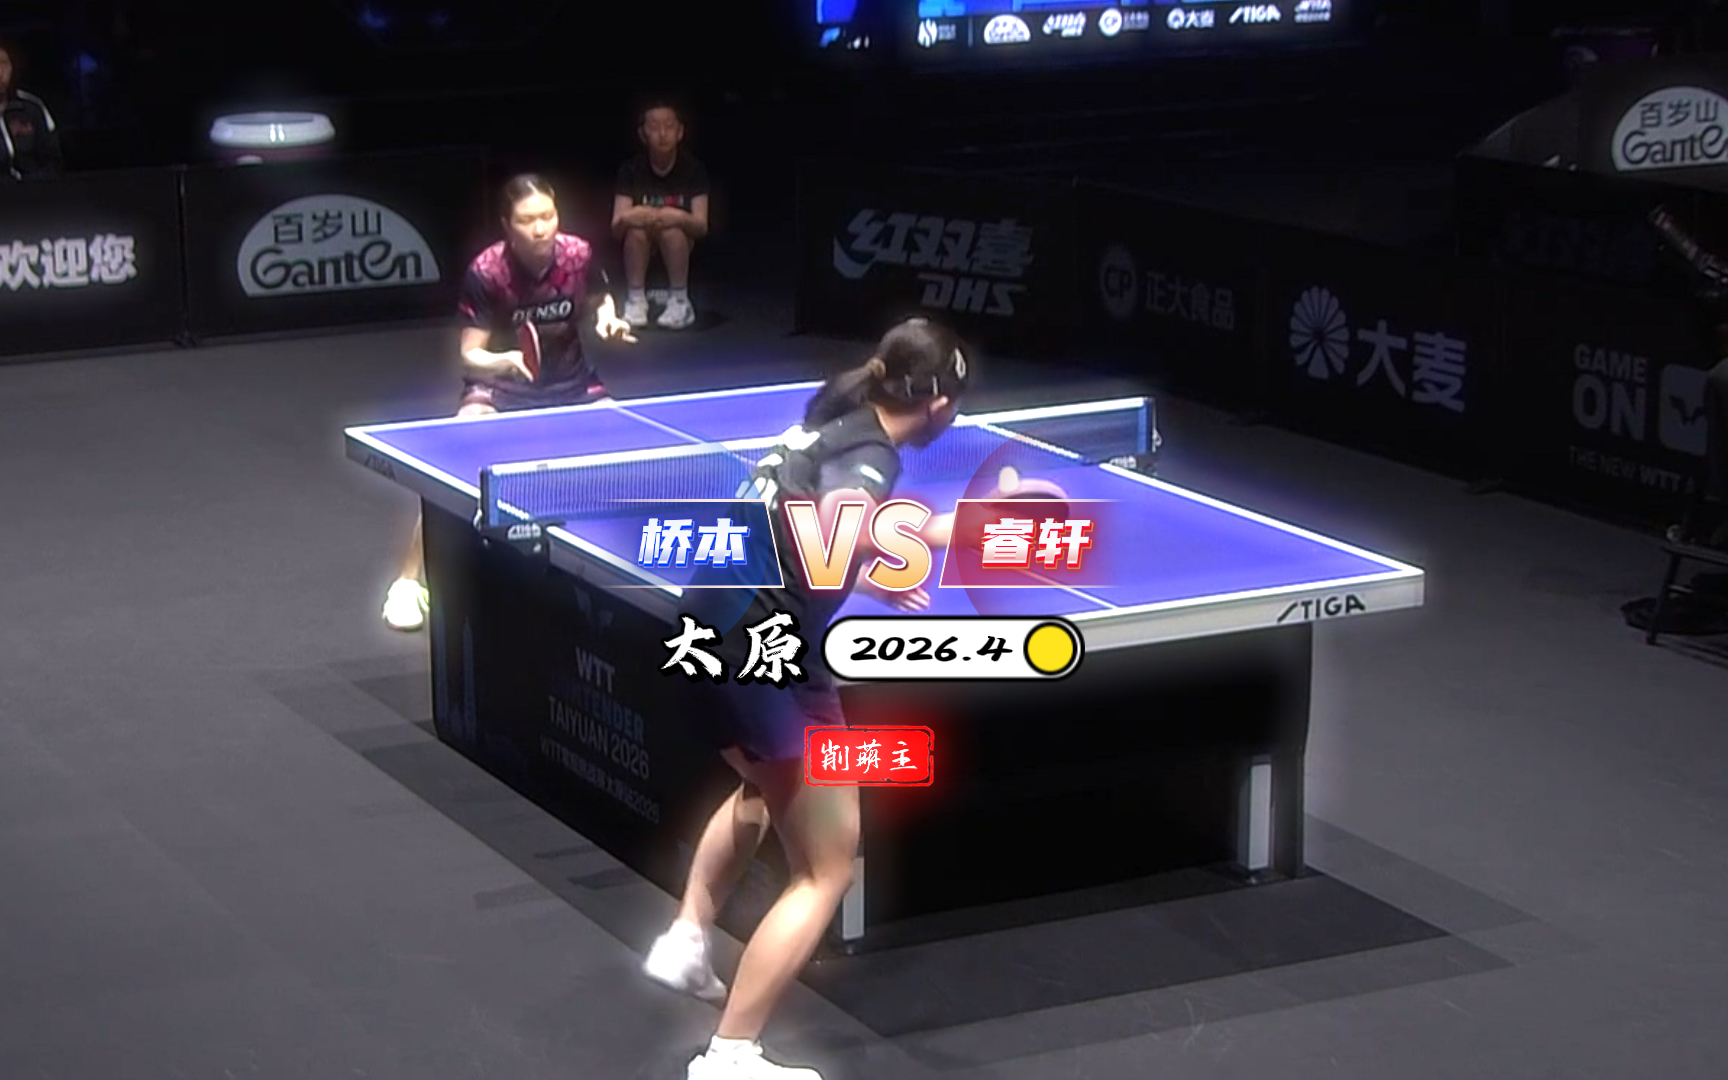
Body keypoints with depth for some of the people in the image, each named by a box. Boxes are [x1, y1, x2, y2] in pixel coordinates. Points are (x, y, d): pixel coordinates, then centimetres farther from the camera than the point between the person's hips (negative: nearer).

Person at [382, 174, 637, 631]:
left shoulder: (579, 255, -17)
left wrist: (609, 320, -15)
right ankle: (409, 581, -10)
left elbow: (599, 301, 7)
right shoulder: (486, 272, -25)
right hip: (500, 383, -3)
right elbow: (470, 355, -20)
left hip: (569, 379, 3)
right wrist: (504, 362, -40)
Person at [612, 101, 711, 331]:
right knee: (636, 228, -33)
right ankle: (635, 301, -20)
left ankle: (680, 301, -21)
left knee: (672, 229, -34)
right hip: (641, 243, 1)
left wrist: (681, 219, -41)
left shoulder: (693, 169, -13)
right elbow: (616, 227, -16)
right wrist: (627, 218, -41)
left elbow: (701, 226, -17)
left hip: (680, 242, -1)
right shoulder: (631, 170, -12)